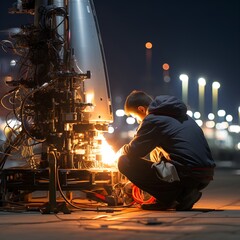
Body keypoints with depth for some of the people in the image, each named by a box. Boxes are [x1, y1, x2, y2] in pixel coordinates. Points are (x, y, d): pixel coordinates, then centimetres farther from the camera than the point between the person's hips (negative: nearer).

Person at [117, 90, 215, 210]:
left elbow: (133, 151, -2)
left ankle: (168, 199, -2)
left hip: (185, 175, -9)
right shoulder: (179, 114, 23)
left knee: (125, 162, -2)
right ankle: (183, 195, 14)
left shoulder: (152, 119, -4)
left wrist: (121, 151, 22)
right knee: (156, 153, 33)